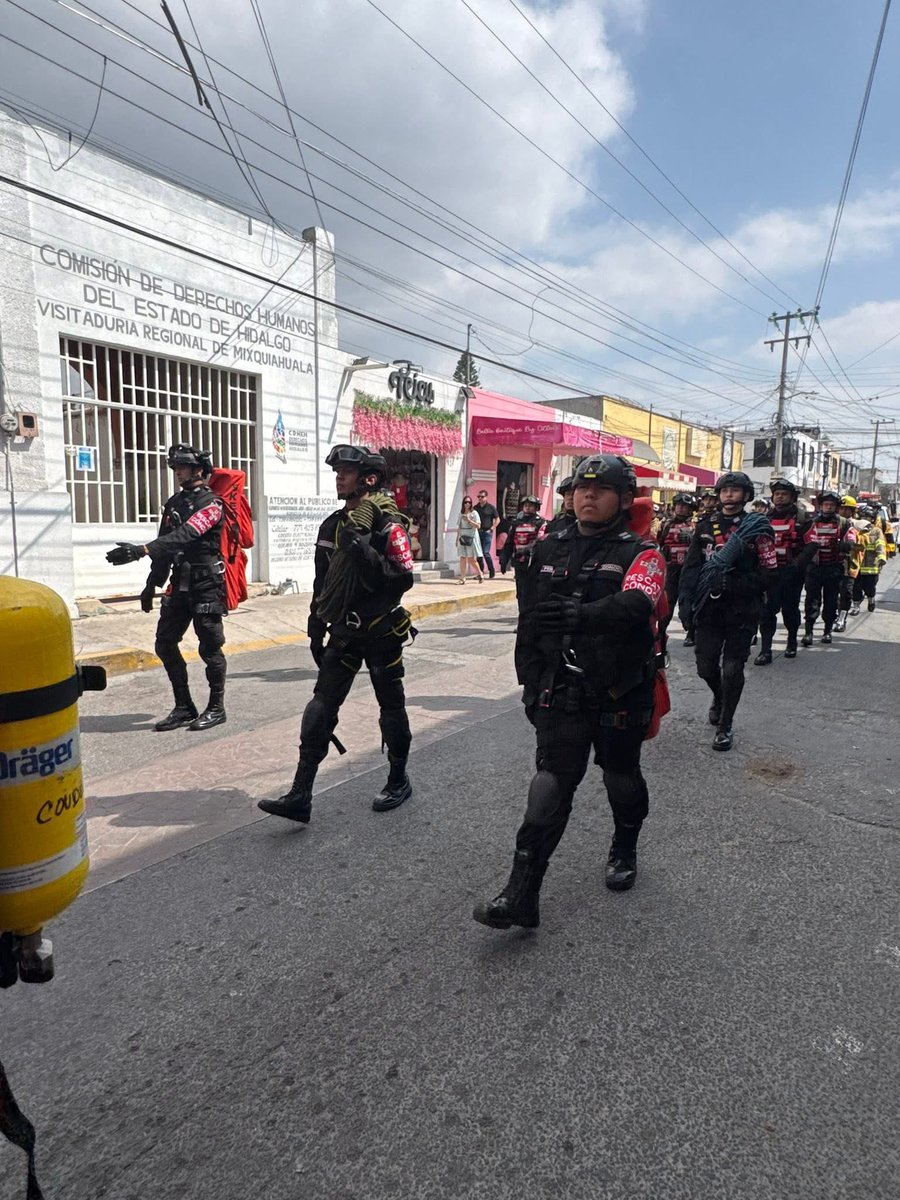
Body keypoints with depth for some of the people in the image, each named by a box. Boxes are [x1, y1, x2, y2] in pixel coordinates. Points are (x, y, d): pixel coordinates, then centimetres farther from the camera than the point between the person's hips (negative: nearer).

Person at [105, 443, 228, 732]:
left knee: (210, 647, -1)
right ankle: (184, 708, 17)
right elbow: (167, 544, 18)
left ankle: (216, 708, 13)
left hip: (207, 585, -8)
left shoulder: (211, 503, -11)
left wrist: (141, 551, -37)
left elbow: (184, 535, -27)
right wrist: (152, 584, 18)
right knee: (165, 643, 7)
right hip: (179, 585, 8)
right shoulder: (174, 502, 13)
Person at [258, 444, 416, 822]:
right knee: (321, 708, -1)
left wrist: (364, 552, -28)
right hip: (343, 632, 6)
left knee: (391, 707, 9)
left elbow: (403, 578, -20)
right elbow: (322, 582, 15)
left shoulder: (388, 525, -11)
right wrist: (316, 630, 16)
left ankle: (399, 781, 29)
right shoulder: (332, 526, 9)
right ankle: (300, 796, 3)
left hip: (381, 632, -6)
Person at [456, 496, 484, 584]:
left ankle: (480, 574, 16)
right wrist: (457, 538, 14)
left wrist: (469, 520, -18)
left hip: (471, 537, -4)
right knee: (462, 558, 0)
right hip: (462, 537, 4)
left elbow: (478, 526, -9)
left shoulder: (474, 513, -1)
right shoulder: (461, 514, 13)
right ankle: (462, 578, 4)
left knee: (471, 559, -4)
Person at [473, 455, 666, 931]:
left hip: (621, 691, -2)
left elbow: (635, 605, -30)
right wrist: (530, 682, 7)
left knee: (622, 778, 17)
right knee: (550, 785, -3)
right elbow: (528, 622, 10)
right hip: (562, 691, 2)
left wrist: (578, 614, -46)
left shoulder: (641, 553, -7)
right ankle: (521, 896, 0)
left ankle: (624, 852, 46)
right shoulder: (549, 551, 7)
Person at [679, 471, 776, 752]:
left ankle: (725, 725, 17)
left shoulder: (757, 528, -3)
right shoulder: (706, 525, 7)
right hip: (708, 608, 3)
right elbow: (690, 566, 7)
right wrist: (686, 602, -1)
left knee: (732, 669, 0)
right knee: (706, 667, 8)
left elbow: (768, 573, -7)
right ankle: (719, 696, 42)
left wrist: (733, 585, -18)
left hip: (741, 611, -3)